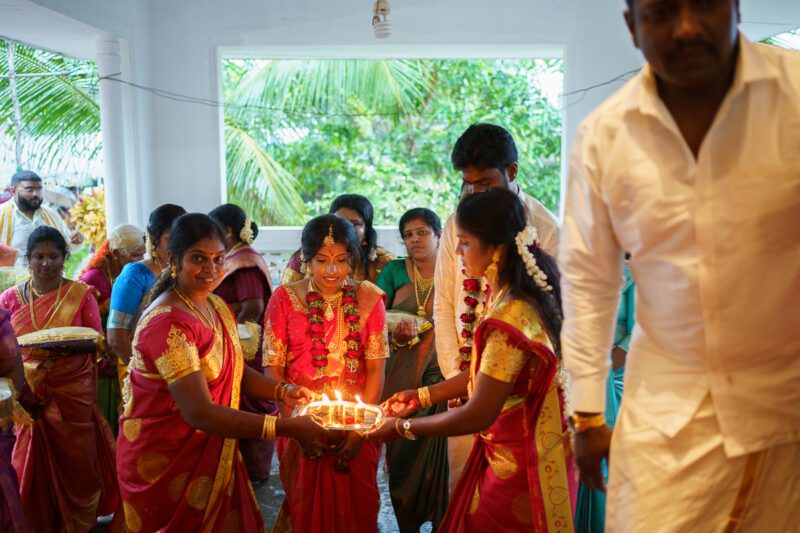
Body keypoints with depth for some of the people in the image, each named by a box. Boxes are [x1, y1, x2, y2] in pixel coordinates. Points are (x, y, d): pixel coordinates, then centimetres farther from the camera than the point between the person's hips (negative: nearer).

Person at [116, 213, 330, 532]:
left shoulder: (218, 307, 4)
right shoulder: (168, 323, -25)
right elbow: (200, 413, -32)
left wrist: (282, 392, -11)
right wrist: (287, 428, -34)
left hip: (213, 453, 8)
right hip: (165, 461, -8)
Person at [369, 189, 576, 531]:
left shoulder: (510, 317, -29)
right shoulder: (506, 295, 1)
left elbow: (478, 415, -24)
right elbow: (488, 373, 10)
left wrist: (403, 428, -13)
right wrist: (423, 395, 10)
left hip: (520, 466, -9)